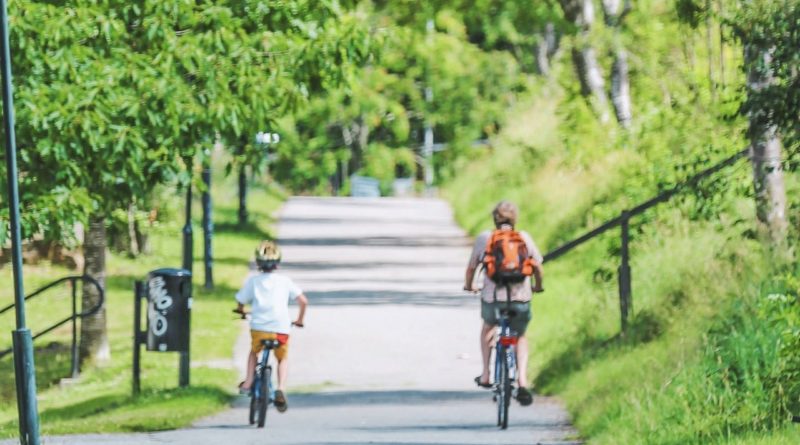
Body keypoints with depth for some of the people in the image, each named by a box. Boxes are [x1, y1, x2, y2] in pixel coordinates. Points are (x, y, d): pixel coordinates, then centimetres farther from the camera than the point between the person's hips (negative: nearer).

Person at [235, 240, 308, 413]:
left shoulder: (253, 281, 5)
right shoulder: (284, 281, 6)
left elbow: (240, 302, 8)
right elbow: (303, 301, 2)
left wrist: (241, 311, 33)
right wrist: (299, 320, 19)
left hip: (258, 328, 0)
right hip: (281, 328, 0)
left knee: (253, 352, 32)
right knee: (282, 359, 23)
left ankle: (248, 383, 18)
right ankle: (281, 389, -1)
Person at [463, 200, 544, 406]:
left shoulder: (484, 238, 5)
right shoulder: (524, 237, 5)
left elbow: (471, 267, 11)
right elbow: (537, 266, 8)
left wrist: (468, 286, 31)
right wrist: (537, 286, 28)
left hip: (492, 297, 0)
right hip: (521, 297, 0)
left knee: (488, 326, 33)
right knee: (520, 337, 23)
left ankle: (485, 375, 31)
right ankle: (522, 381, 3)